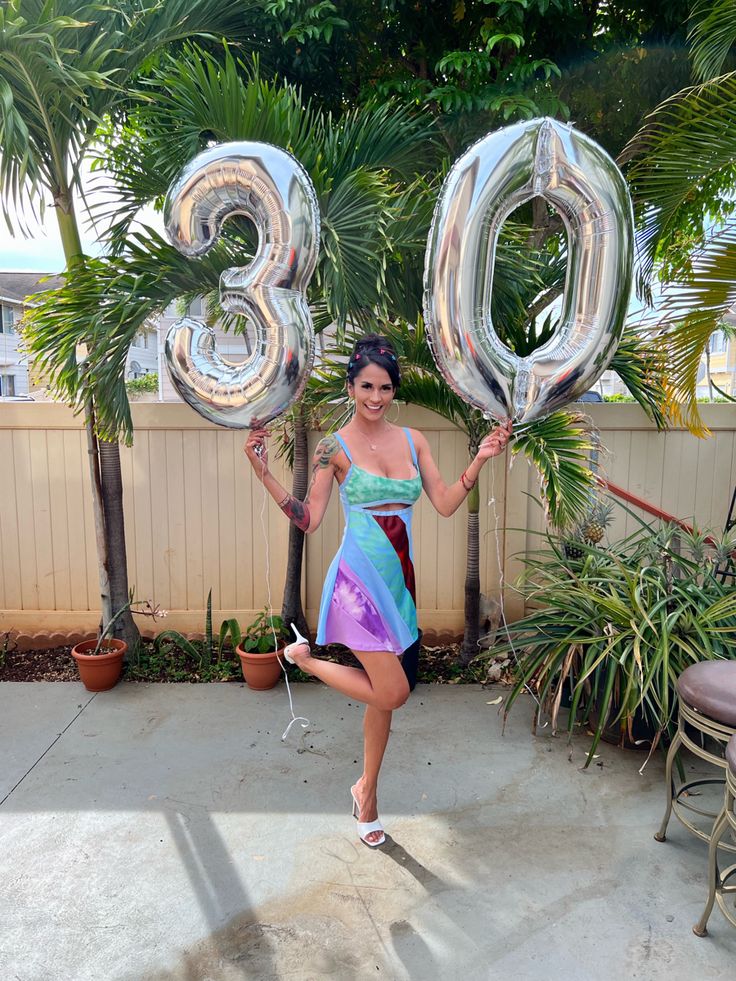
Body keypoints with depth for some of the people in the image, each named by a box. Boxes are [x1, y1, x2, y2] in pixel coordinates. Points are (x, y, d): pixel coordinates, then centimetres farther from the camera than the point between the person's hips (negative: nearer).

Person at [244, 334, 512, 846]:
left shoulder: (413, 439, 7)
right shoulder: (335, 447, -6)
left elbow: (446, 504, 4)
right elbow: (309, 519, -8)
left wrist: (480, 460, -2)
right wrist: (265, 473, -18)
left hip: (398, 579, 5)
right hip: (359, 579, -5)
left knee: (382, 694, 14)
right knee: (392, 693, -10)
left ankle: (367, 791, 36)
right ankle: (304, 657, 15)